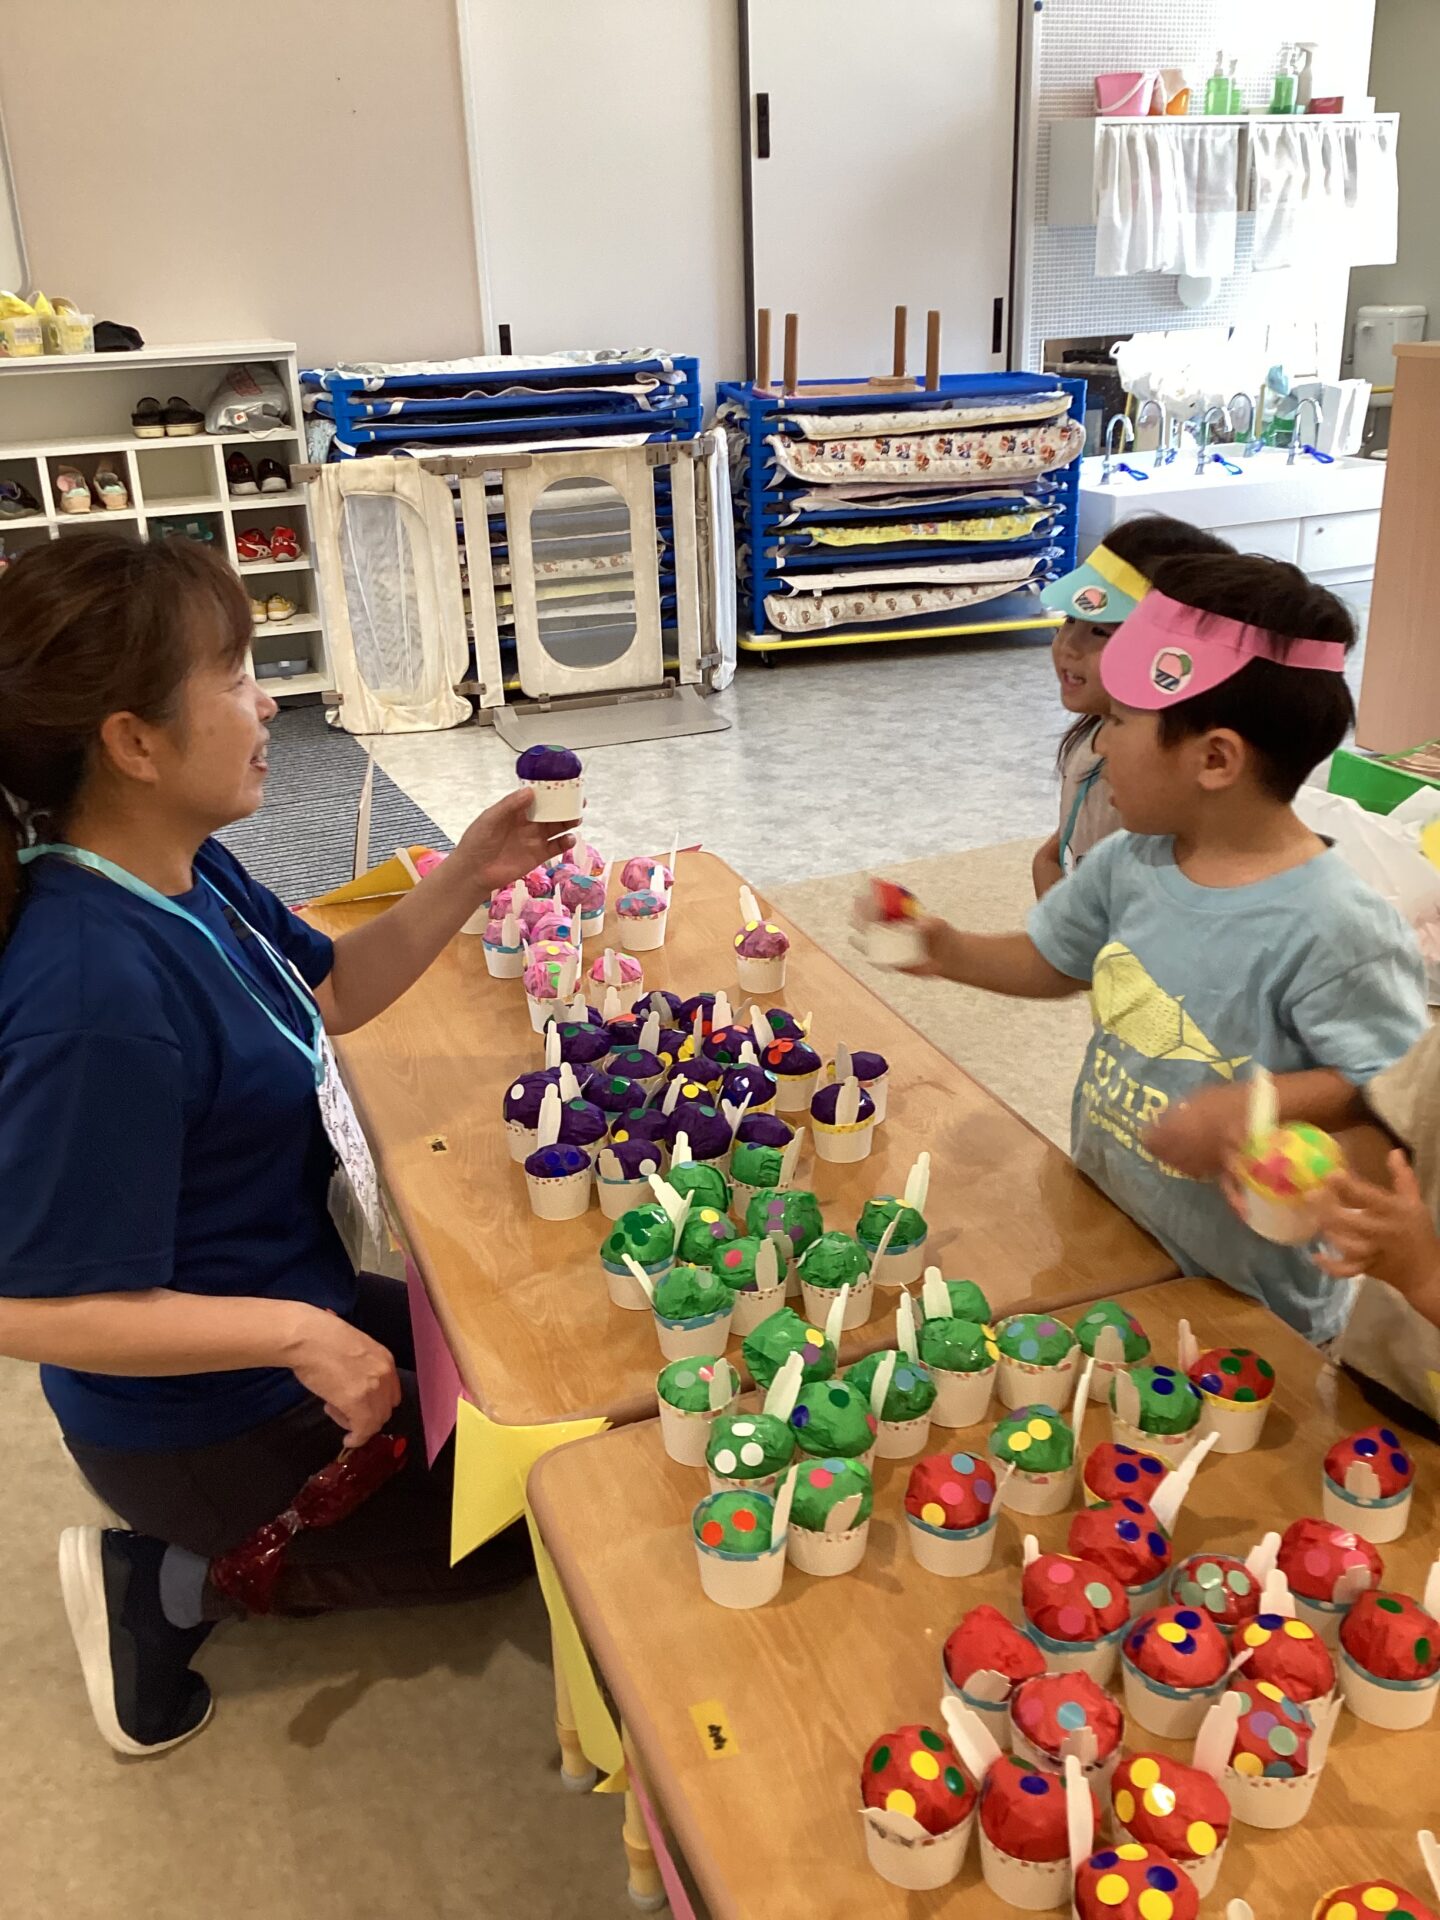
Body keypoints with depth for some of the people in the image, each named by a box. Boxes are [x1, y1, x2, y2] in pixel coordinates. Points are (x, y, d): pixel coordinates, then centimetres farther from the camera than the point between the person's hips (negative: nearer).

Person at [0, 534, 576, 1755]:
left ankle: (199, 1558, 19)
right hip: (208, 1423, -8)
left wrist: (472, 875, -4)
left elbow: (333, 992, 9)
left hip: (289, 1297, 8)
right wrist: (301, 1335, -26)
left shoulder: (188, 870, -7)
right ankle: (190, 1586, 8)